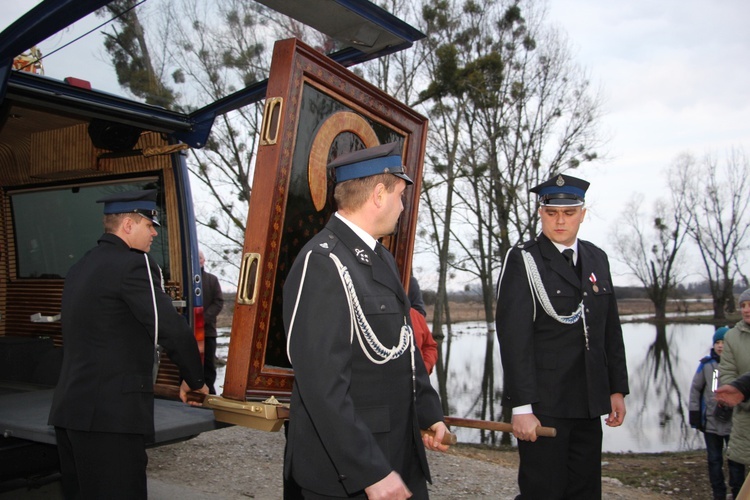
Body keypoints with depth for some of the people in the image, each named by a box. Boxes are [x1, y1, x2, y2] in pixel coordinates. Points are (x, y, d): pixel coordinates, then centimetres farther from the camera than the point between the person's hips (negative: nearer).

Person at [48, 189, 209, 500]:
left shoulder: (80, 267, 14)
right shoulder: (133, 264, -12)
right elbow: (173, 330, -16)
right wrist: (193, 380, 0)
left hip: (69, 409, 9)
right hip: (111, 415, -9)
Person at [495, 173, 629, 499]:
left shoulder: (597, 259, 11)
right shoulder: (523, 261, -8)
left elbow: (611, 330, 15)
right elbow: (514, 337, -14)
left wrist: (617, 388, 12)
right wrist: (521, 406, -18)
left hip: (589, 405, 6)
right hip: (543, 404, -5)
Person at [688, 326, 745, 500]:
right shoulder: (706, 364, 2)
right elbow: (695, 389, 6)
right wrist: (694, 414, 2)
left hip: (735, 422, -2)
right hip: (711, 422, 2)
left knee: (736, 462, 5)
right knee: (714, 461, 10)